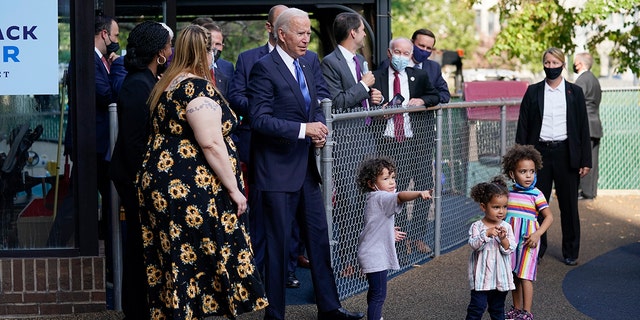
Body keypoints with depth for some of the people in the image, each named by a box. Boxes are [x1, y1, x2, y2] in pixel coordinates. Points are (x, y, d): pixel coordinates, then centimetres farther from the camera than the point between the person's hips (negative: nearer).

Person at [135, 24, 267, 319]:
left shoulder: (166, 85, 14)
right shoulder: (199, 88, -14)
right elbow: (211, 144, -19)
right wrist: (234, 189, -14)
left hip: (161, 184, 9)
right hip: (193, 192, -9)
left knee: (176, 264, 11)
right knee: (199, 261, -4)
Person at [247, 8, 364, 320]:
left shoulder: (307, 65, 12)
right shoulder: (264, 68, -13)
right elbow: (259, 119, -19)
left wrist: (319, 129, 0)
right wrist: (304, 129, -24)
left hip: (305, 166, 8)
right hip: (278, 170, -8)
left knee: (319, 237, 12)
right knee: (278, 244, 0)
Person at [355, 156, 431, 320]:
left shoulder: (374, 199, 15)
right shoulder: (380, 197, -18)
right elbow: (400, 196, -39)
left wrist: (390, 233, 31)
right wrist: (419, 193, -54)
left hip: (374, 254, 11)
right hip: (375, 256, -11)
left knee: (375, 290, 24)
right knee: (379, 293, -11)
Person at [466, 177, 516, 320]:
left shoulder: (506, 227, 0)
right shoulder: (477, 226, -7)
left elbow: (510, 249, -6)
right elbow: (473, 244, -19)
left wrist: (503, 239, -23)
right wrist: (487, 234, -31)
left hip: (501, 276, 3)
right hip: (482, 276, -3)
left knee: (498, 308, 16)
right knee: (477, 307, -3)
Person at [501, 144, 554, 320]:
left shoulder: (536, 194, -8)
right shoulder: (508, 193, 7)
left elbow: (549, 216, -11)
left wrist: (537, 234, -21)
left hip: (527, 240, -5)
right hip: (510, 239, 5)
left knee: (525, 276, -8)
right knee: (514, 275, 12)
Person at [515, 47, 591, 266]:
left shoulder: (574, 92, 4)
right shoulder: (533, 92, 5)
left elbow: (583, 127, 4)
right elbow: (523, 126, 5)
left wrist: (585, 160, -1)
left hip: (566, 154, 0)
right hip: (540, 153, 1)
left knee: (568, 205, 6)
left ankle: (571, 252, 18)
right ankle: (536, 249, 17)